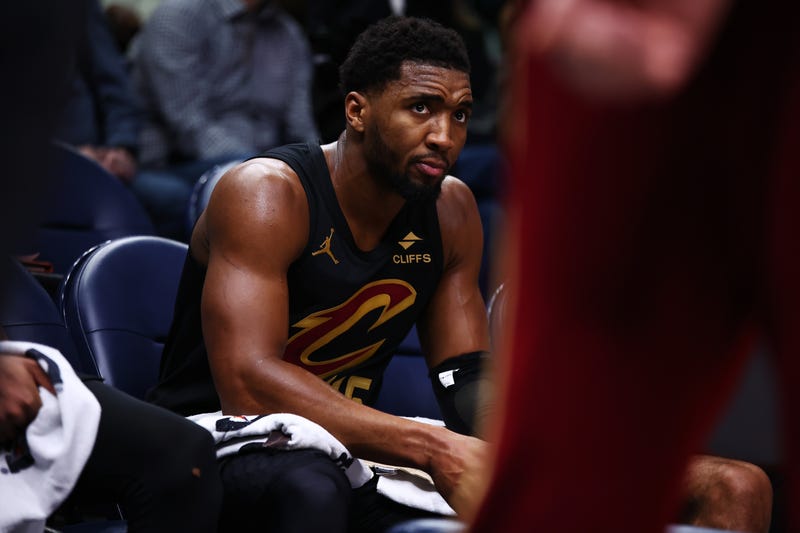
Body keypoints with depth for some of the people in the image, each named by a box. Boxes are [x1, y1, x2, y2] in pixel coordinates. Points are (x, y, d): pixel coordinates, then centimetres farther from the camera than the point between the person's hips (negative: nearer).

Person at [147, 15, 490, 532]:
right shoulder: (266, 194, -18)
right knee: (312, 486, -39)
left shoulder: (451, 211, 3)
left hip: (343, 453, 6)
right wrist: (430, 447, -36)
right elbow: (247, 384, -30)